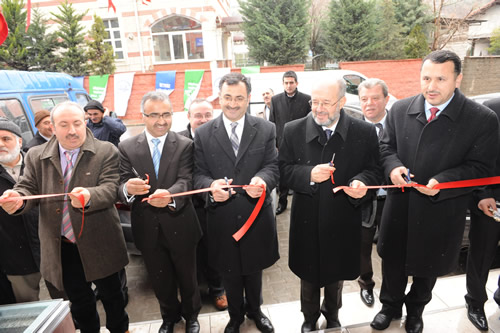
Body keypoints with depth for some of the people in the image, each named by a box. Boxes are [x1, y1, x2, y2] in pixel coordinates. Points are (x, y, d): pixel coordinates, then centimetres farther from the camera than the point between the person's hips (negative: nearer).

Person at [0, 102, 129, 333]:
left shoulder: (106, 152, -8)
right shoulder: (36, 156, 4)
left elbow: (110, 189, -17)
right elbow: (28, 188, 1)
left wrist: (88, 196, -38)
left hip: (98, 244, -2)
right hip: (61, 248, 3)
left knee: (111, 295, 16)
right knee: (78, 300, 21)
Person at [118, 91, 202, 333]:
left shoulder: (185, 145, -8)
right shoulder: (126, 148, -3)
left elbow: (186, 181, -20)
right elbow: (122, 187, -9)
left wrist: (169, 194, -42)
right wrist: (127, 188, -34)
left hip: (179, 226, -1)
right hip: (147, 229, 2)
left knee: (187, 277, 19)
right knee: (160, 281, 22)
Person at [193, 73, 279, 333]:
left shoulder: (266, 129, -3)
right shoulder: (203, 133, -3)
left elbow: (273, 166, -7)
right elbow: (198, 173, -3)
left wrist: (262, 180, -30)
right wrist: (211, 185, -26)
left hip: (256, 214, 0)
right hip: (222, 219, 0)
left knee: (254, 269, 23)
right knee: (229, 274, 20)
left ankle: (255, 310, 53)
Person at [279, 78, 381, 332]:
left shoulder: (364, 132, -8)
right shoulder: (293, 130, -9)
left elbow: (373, 169, 0)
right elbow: (284, 169, -6)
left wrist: (362, 182, -22)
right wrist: (308, 175, -24)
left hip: (343, 220, 1)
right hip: (307, 220, 0)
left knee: (337, 272, 25)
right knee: (308, 273, 21)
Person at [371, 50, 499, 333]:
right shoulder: (400, 110, -4)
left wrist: (442, 182, -29)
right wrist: (393, 167, -17)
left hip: (441, 212, -2)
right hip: (400, 206, 2)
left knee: (428, 265, 21)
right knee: (392, 260, 19)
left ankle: (415, 310, 52)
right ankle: (391, 306, 48)